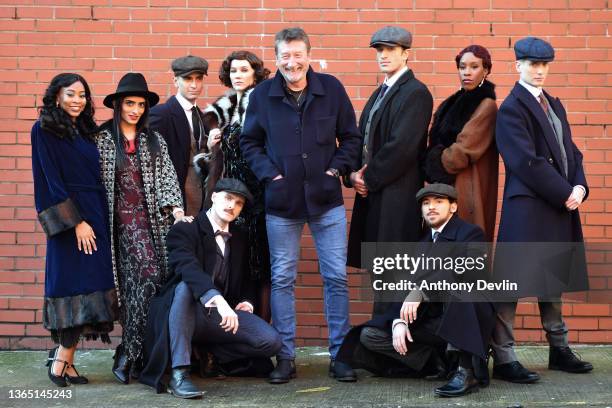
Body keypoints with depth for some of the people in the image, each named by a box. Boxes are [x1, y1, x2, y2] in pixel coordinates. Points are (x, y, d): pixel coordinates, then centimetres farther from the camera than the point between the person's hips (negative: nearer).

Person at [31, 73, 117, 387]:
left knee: (90, 286, 2)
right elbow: (52, 181, -10)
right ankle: (62, 359, -1)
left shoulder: (86, 131, 16)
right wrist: (77, 222, -15)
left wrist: (102, 220, 7)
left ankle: (63, 358, 6)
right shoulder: (44, 130, -4)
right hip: (69, 220, -7)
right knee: (75, 286, -9)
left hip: (95, 217, 7)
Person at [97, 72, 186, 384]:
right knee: (150, 274, -18)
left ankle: (131, 353, 6)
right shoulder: (102, 138, 5)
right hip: (122, 217, -3)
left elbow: (167, 177, 7)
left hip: (153, 216, 4)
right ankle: (130, 354, -12)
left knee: (138, 282, -1)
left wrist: (177, 210, -7)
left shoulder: (154, 140, 15)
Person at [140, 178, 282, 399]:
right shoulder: (184, 230, -8)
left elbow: (245, 279, 27)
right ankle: (179, 373, -41)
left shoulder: (240, 238, 14)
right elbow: (189, 268, -28)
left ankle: (210, 353, 5)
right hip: (190, 312, -5)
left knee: (271, 341, -19)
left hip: (222, 313, 5)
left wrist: (247, 301, 3)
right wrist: (219, 300, -43)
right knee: (185, 286, -40)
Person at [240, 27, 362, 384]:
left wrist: (337, 168, -5)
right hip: (282, 200, 0)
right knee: (282, 279, 5)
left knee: (337, 276, 2)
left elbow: (351, 137, 7)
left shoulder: (331, 88, -1)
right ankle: (285, 356, 15)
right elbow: (249, 142, 7)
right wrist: (269, 173, -6)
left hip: (326, 199, 0)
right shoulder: (263, 94, -1)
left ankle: (340, 353, 13)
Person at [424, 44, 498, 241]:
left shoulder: (486, 106, -10)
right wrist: (433, 163, -4)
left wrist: (434, 165, -1)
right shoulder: (457, 102, 15)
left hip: (466, 192, -8)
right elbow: (437, 143, 16)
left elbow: (463, 152, -15)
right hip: (445, 189, 8)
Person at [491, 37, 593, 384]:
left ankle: (560, 349, 24)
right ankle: (503, 358, -1)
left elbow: (570, 151, 16)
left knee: (553, 280, 15)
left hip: (561, 205, 8)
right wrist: (564, 194, -14)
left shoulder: (554, 105, 18)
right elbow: (527, 162, -15)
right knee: (513, 282, -5)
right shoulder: (512, 108, -7)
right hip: (527, 207, -8)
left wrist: (579, 186, -2)